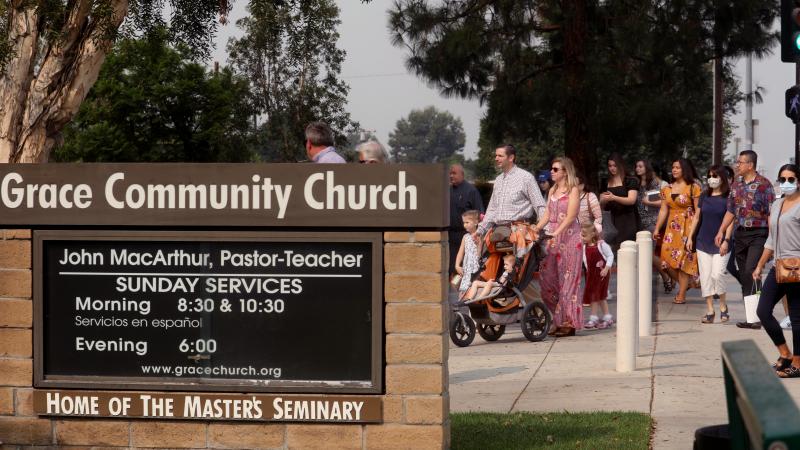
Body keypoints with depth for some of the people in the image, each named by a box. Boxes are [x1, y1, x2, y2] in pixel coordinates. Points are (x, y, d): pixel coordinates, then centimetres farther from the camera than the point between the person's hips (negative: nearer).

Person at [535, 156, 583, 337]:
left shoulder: (573, 190, -5)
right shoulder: (552, 191, 16)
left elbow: (570, 217, -14)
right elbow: (547, 215, 14)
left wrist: (556, 234, -24)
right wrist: (535, 230, 0)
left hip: (569, 236, -7)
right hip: (553, 238, 7)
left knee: (568, 278, -5)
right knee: (546, 276, 1)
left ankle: (570, 322, -2)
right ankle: (559, 319, 11)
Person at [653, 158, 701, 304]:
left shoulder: (693, 188, -5)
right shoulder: (667, 189, 12)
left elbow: (698, 211, -8)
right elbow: (663, 210, 12)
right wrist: (657, 229, 5)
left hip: (687, 227, -5)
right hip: (671, 227, 5)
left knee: (683, 258, -5)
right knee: (667, 257, -3)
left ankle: (681, 295, 0)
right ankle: (683, 284, 20)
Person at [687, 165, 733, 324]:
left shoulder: (727, 197, -5)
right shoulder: (704, 196, 9)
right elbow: (697, 217, 15)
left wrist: (726, 240, -15)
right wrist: (690, 237, 12)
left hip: (720, 244, -5)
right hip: (703, 242, 5)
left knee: (717, 274, -13)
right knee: (705, 276, 1)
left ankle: (723, 306, 8)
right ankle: (710, 310, 6)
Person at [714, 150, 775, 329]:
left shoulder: (763, 184, -7)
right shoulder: (736, 185, 13)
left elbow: (771, 213, -10)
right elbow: (731, 210, 21)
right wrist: (721, 231, 14)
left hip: (758, 234, -7)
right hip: (740, 234, 7)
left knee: (751, 272, -18)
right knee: (744, 276, 6)